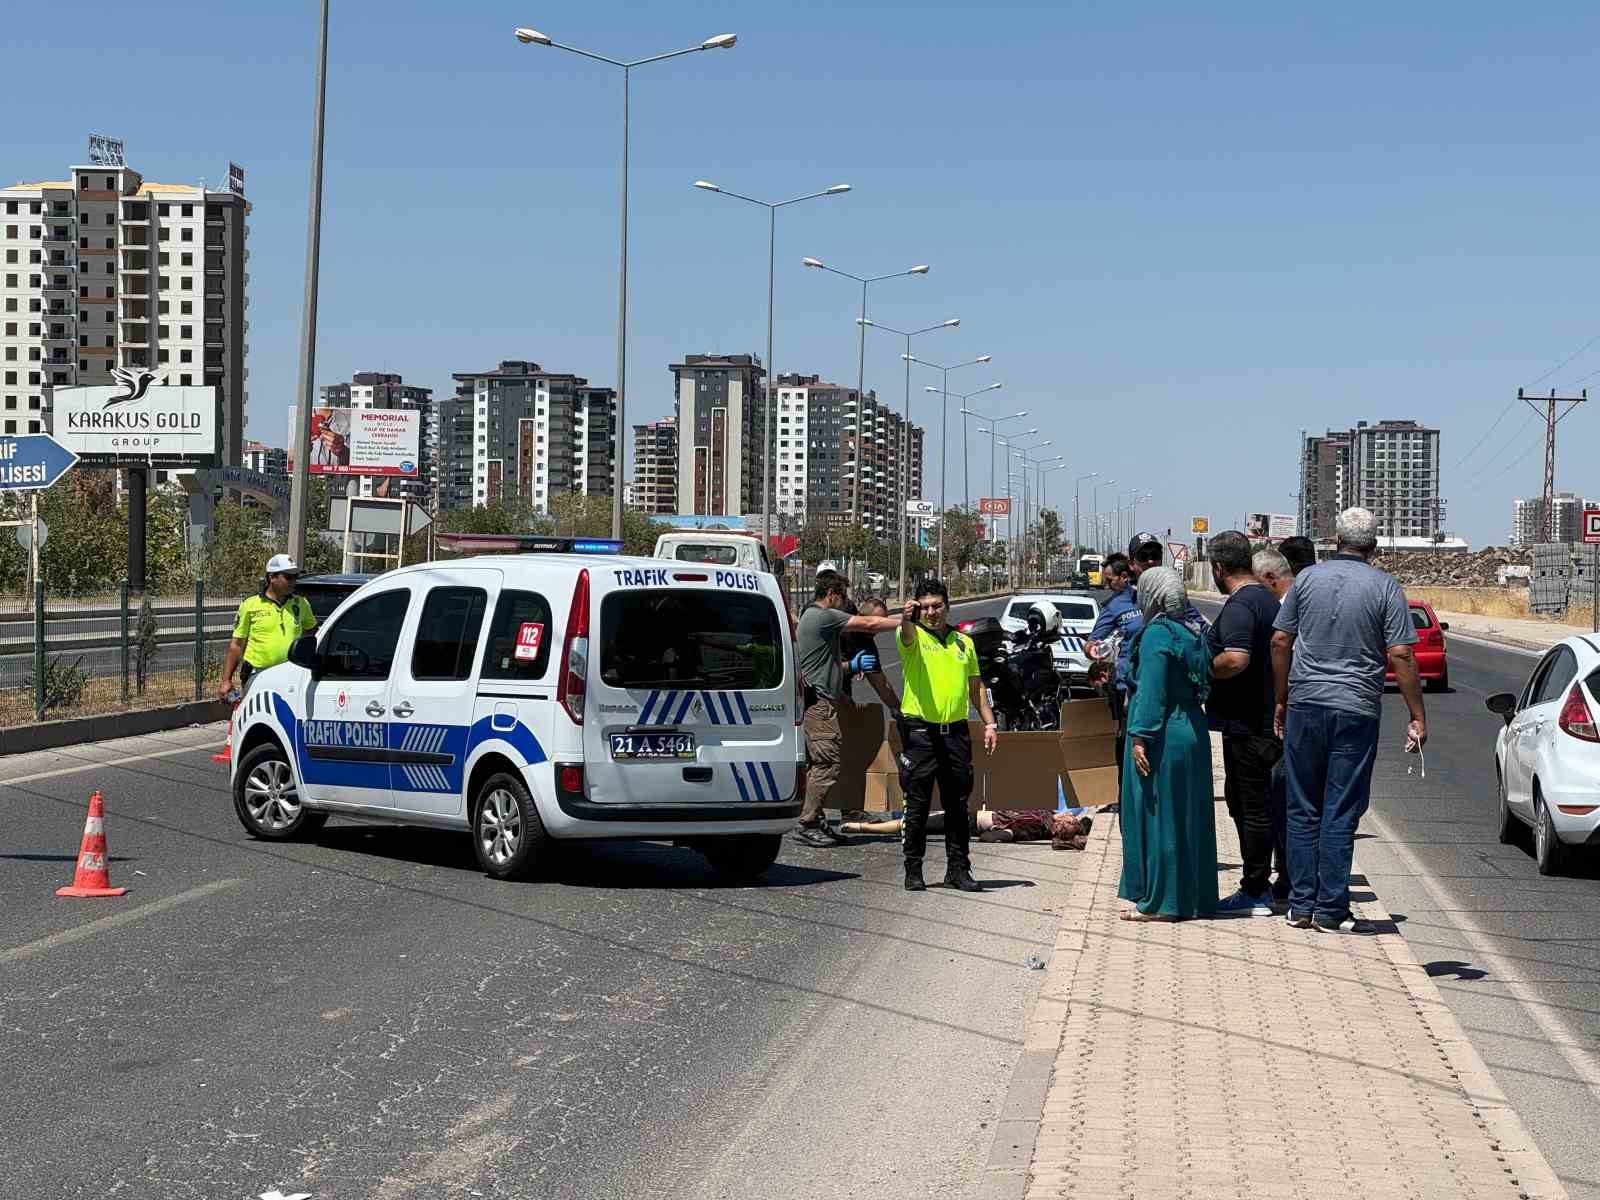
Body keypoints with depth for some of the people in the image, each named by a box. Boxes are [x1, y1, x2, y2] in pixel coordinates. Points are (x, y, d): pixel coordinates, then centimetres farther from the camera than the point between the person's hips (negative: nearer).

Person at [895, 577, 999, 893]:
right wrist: (907, 617, -48)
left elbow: (976, 686, 20)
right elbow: (907, 632, -25)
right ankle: (913, 870, 4)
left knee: (957, 804, 7)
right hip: (920, 730, -4)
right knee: (917, 804, -1)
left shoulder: (964, 642, 15)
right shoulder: (913, 636, 1)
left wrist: (989, 723, 11)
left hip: (956, 731, 4)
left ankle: (958, 868, 14)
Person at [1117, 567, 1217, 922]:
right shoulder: (1193, 632, 13)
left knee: (1156, 814, -3)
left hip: (1163, 736, -9)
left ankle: (1159, 901, -1)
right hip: (1193, 731, 9)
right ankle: (1193, 896, 19)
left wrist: (1139, 736, -19)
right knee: (1189, 815, 13)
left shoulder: (1157, 634, -13)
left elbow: (1151, 692, -19)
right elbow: (1202, 685, 15)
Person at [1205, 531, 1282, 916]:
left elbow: (1236, 660, -30)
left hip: (1246, 725, -10)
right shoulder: (1267, 598, 14)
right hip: (1264, 719, 10)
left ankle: (1255, 892, 2)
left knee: (1252, 805, -4)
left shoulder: (1239, 605, -18)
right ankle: (1257, 885, 23)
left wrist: (1203, 668, -14)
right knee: (1241, 799, 18)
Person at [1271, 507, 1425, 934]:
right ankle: (1331, 910, 3)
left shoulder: (1307, 578, 4)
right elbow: (1400, 655, -8)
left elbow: (1280, 642, 5)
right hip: (1356, 711, -2)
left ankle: (1301, 905, 11)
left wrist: (1281, 702, 15)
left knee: (1303, 810, 10)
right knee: (1341, 814, 2)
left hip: (1305, 706, 2)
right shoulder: (1385, 586, -3)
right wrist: (1417, 716, -3)